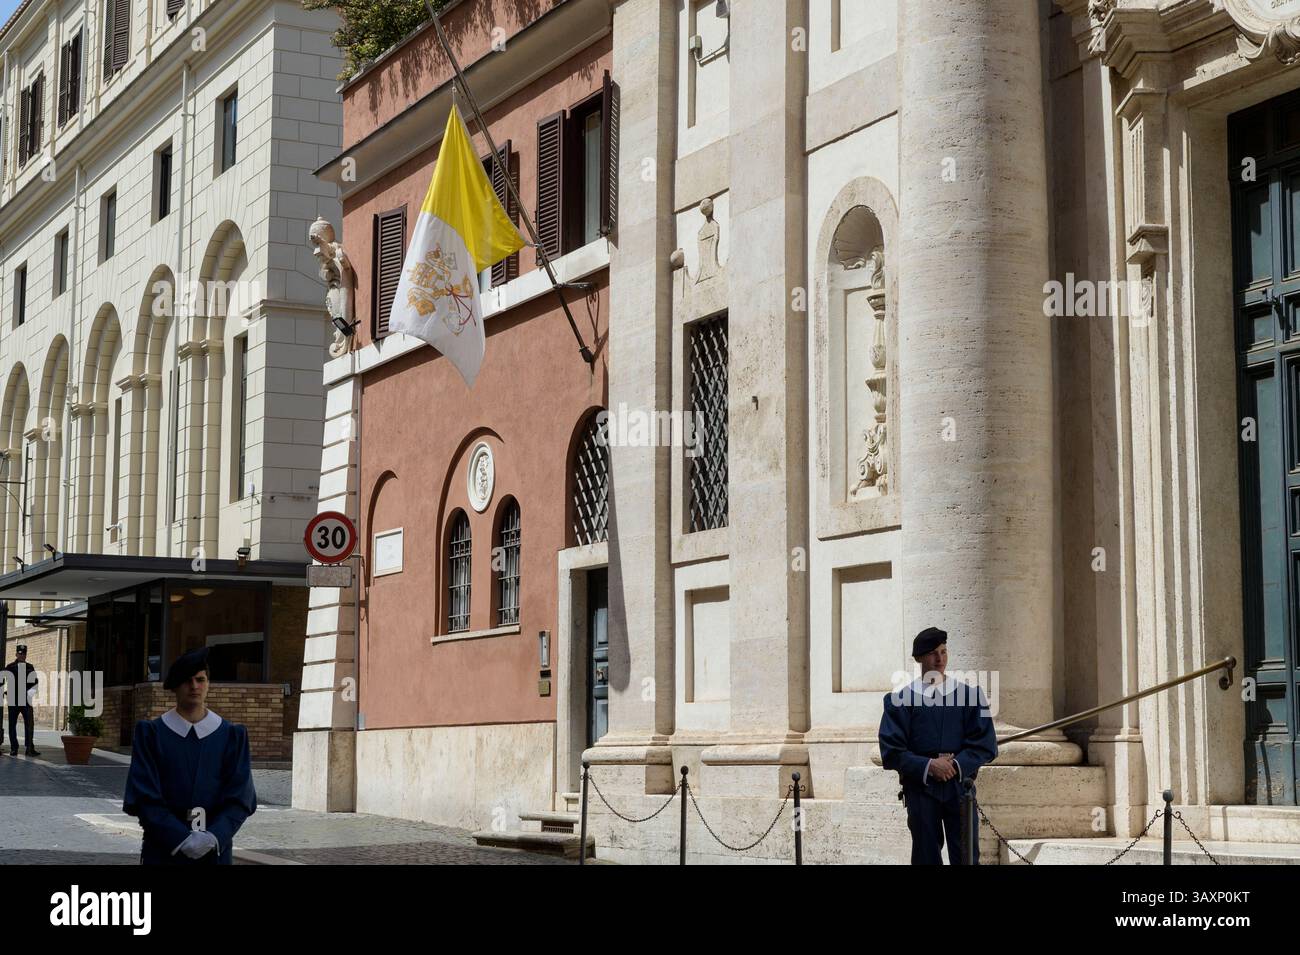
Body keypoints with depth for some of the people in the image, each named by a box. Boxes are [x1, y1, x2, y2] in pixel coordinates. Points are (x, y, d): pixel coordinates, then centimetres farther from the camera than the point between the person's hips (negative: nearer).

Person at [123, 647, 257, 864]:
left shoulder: (232, 736, 6)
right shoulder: (150, 734, 2)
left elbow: (240, 799, 1)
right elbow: (144, 798, -4)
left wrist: (213, 837, -15)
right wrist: (182, 840, -15)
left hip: (215, 851, 1)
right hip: (163, 851, -1)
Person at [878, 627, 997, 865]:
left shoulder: (969, 695, 5)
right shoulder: (900, 699, 1)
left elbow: (985, 744, 3)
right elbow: (891, 751, -2)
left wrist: (957, 765, -13)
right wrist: (928, 766, -14)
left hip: (959, 785, 1)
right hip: (920, 787, 0)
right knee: (926, 856, 4)